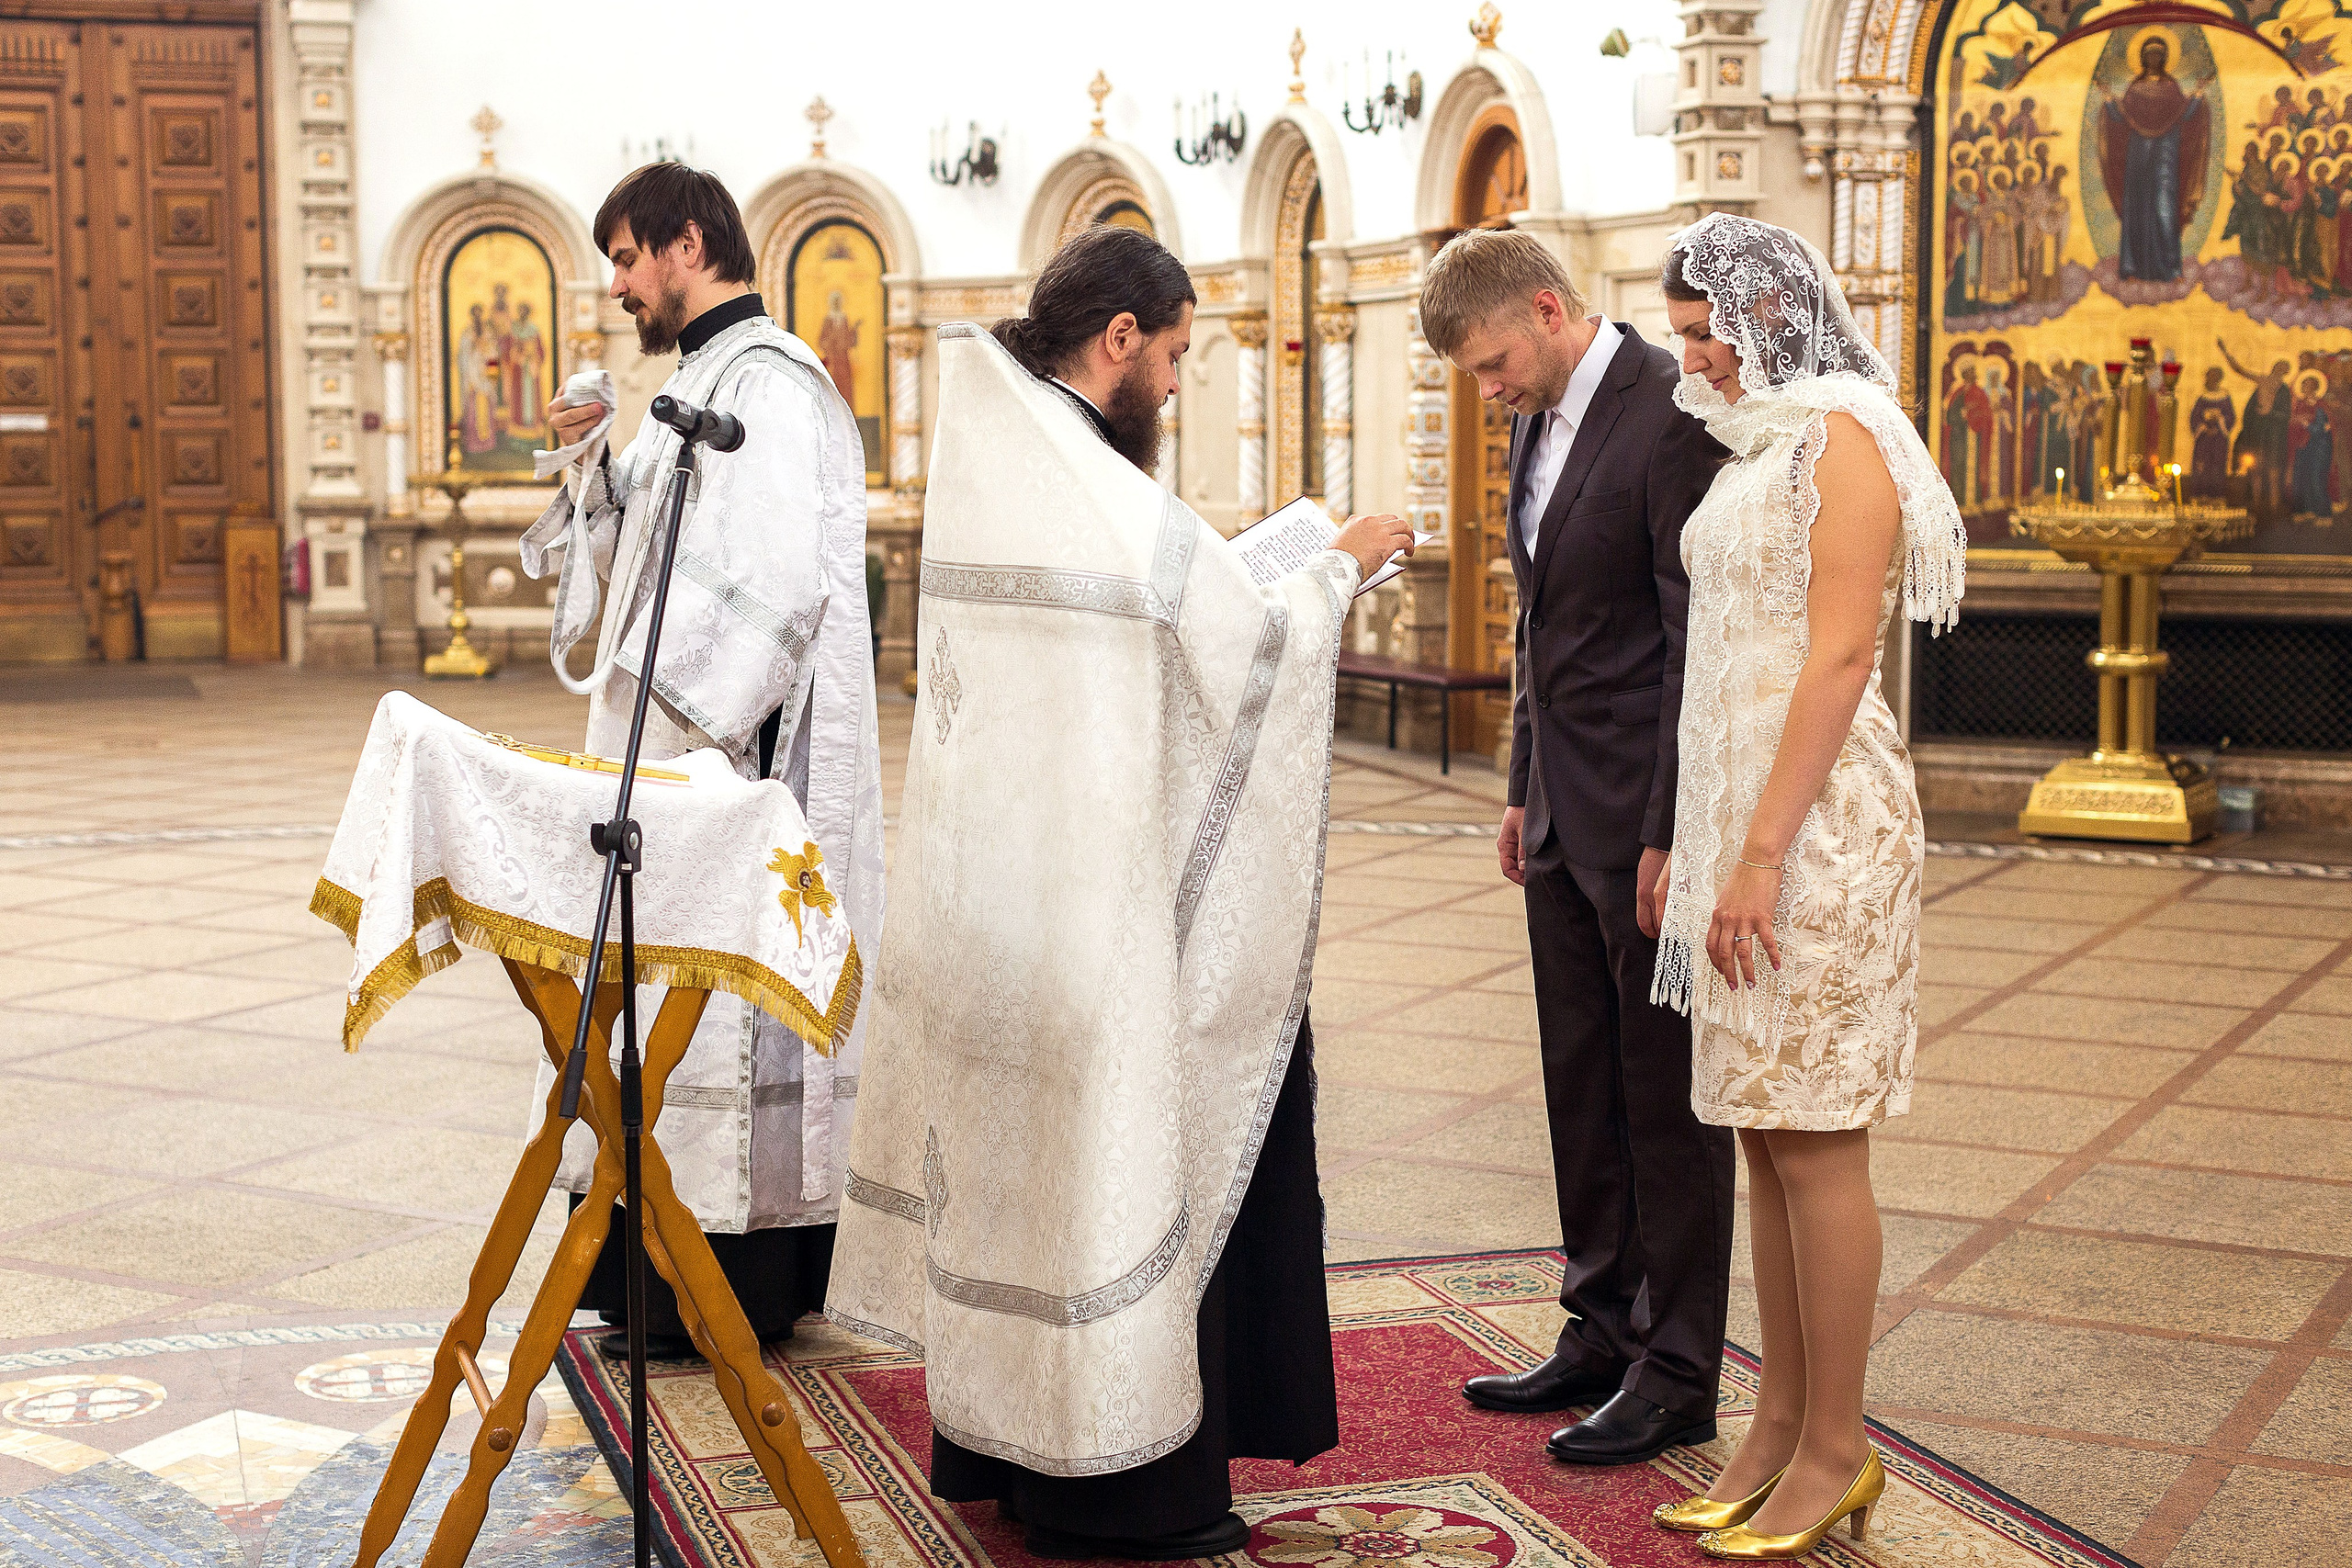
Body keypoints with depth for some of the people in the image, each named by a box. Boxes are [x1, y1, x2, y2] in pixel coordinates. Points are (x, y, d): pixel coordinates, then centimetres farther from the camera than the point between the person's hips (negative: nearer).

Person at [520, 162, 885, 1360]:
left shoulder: (764, 381, -14)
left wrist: (692, 726, -23)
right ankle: (689, 1260, 21)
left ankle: (734, 1291, 4)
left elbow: (776, 582, -23)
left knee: (723, 988, -5)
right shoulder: (704, 380, 18)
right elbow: (644, 552, 24)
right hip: (680, 742, 10)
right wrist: (596, 459, 9)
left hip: (737, 753, -10)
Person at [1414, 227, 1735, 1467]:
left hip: (1650, 818, -9)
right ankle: (1603, 1331, 28)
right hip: (1566, 814, 9)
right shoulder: (1540, 422, 12)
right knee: (1581, 1087, 15)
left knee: (1667, 1096, 1)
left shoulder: (1673, 418, -17)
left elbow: (1701, 643, -18)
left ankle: (1677, 1374, 12)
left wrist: (1670, 837, -19)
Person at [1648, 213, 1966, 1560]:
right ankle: (1781, 1426, 19)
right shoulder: (1763, 447, 17)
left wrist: (1762, 856, -20)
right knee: (1764, 1138, 11)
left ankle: (1836, 1452, 7)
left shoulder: (1844, 437, -10)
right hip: (1739, 812, 9)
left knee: (1814, 1143, -3)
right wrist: (1694, 843, 17)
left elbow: (1840, 657, -17)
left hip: (1818, 820, -9)